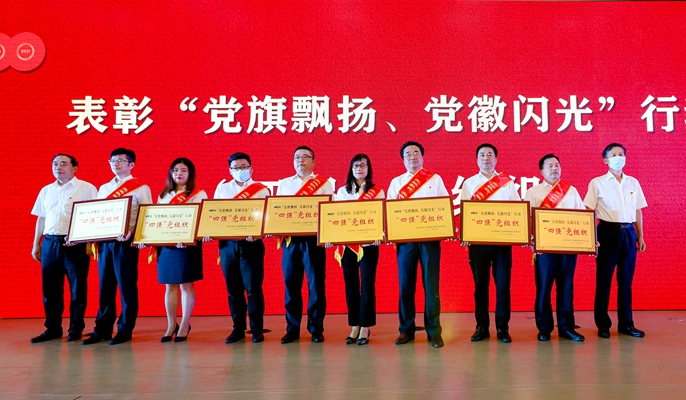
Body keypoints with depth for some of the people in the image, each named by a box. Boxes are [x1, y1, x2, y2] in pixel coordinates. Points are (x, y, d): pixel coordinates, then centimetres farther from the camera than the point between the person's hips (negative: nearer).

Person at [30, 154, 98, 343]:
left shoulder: (86, 188, -1)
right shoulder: (46, 191, 15)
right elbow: (41, 219, 19)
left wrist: (89, 243, -15)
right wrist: (36, 244, 15)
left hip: (76, 245, -5)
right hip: (50, 244, 5)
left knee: (77, 288, 2)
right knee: (50, 288, 8)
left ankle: (76, 329, 13)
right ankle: (52, 328, 20)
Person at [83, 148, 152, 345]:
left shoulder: (141, 188, 0)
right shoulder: (104, 188, 18)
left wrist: (131, 233, -23)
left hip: (125, 243, -5)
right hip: (104, 242, 6)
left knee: (126, 286, 0)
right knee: (105, 286, 9)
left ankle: (125, 329, 9)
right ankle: (102, 329, 17)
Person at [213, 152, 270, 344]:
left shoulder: (261, 190, 3)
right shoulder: (222, 188, 13)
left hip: (251, 244, -3)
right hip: (227, 244, 3)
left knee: (253, 288, -3)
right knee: (233, 289, 8)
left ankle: (257, 330, 8)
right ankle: (238, 328, 19)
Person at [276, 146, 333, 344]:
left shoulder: (324, 183, 7)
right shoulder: (283, 184, 16)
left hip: (314, 239, -2)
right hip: (290, 240, 3)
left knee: (316, 284, 1)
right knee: (291, 284, 5)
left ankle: (316, 328, 12)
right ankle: (292, 328, 15)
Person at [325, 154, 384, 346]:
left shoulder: (377, 191, 4)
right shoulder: (342, 191, 11)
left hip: (368, 244, -2)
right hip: (347, 245, 3)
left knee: (367, 285, 0)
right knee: (351, 285, 7)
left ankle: (365, 327, 10)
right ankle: (354, 326, 17)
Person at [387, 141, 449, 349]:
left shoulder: (435, 179, 10)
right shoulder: (396, 182, 13)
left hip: (430, 238, -1)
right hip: (405, 238, 1)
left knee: (431, 283, -1)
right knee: (406, 284, 4)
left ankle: (434, 331, 7)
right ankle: (406, 329, 15)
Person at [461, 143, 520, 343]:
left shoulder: (507, 182, 9)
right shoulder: (469, 183, 10)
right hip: (478, 239, 0)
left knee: (503, 283, 1)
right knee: (480, 283, 4)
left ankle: (502, 327, 10)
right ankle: (482, 327, 13)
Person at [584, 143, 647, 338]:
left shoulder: (633, 182, 11)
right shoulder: (597, 183, -1)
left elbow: (638, 211, 15)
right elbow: (590, 213, -4)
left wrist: (640, 236, 11)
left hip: (629, 233, 4)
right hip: (608, 232, -4)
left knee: (626, 280, 9)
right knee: (604, 279, 2)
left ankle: (626, 323, 19)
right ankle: (603, 324, 12)